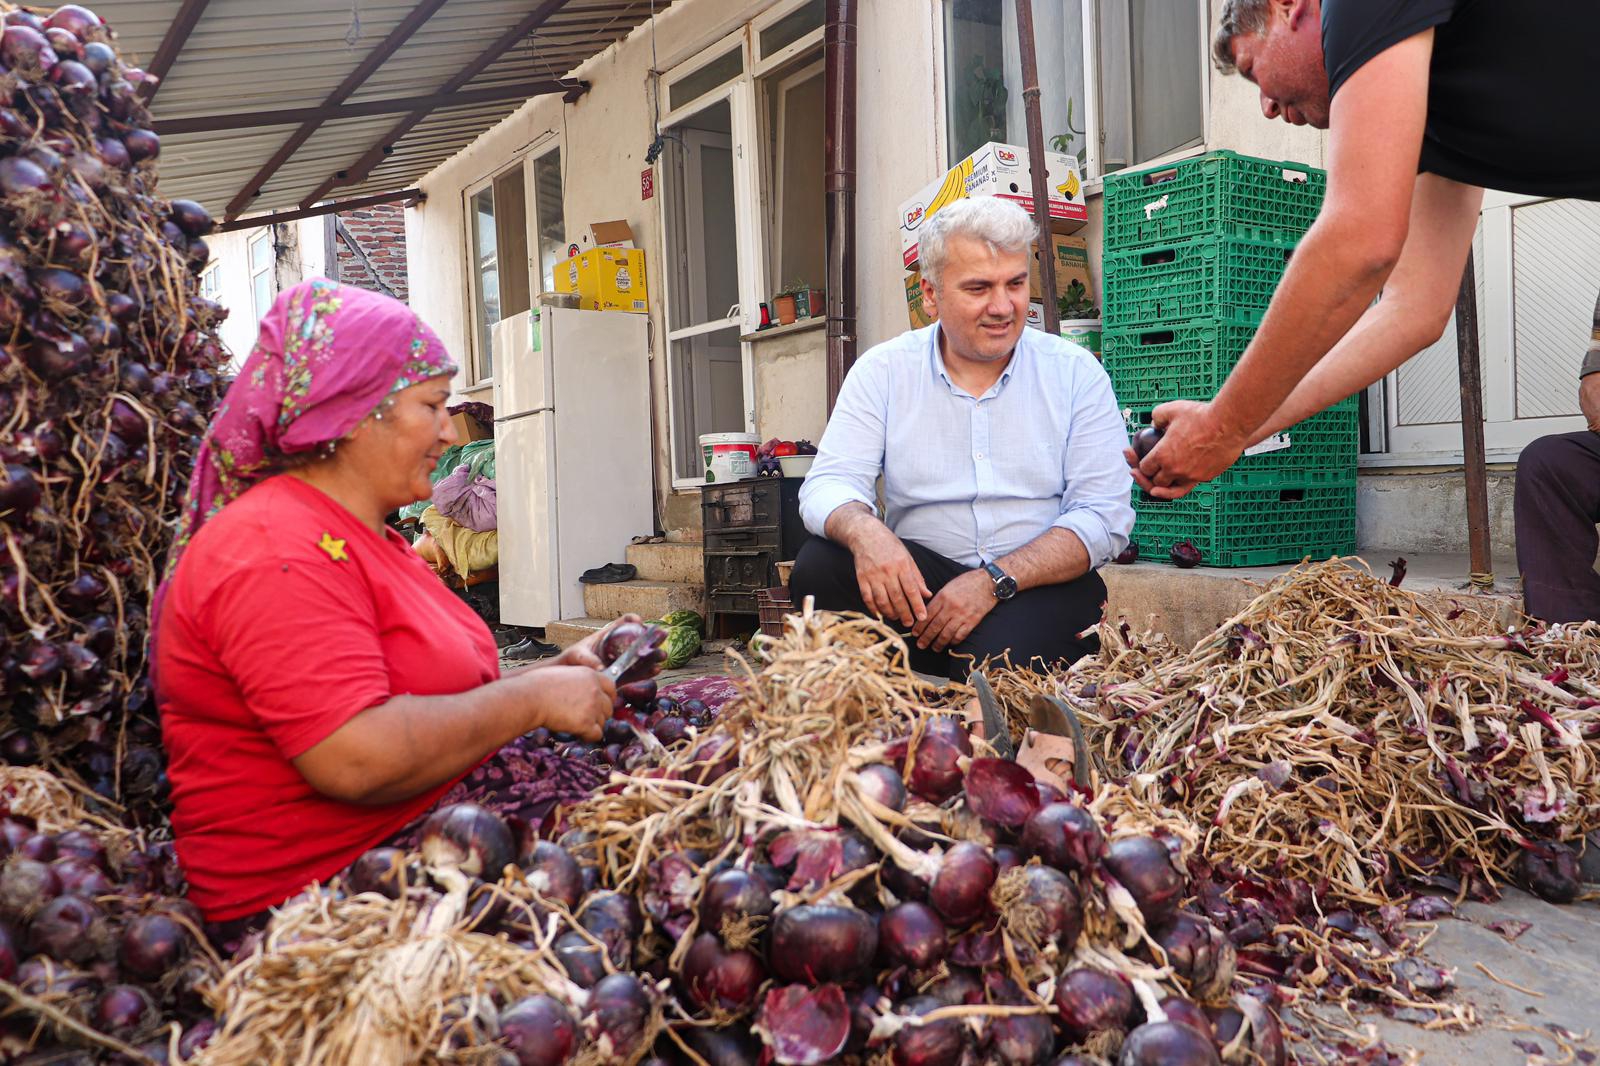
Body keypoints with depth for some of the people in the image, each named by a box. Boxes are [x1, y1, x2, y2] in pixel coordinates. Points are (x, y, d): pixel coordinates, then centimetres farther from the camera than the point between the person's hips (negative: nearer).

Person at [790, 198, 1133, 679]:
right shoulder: (883, 371, 4)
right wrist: (865, 532, -31)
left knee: (1000, 657, -35)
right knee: (820, 565, -25)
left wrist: (995, 581, -21)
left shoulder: (1076, 373, 1)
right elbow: (828, 484, -5)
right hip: (920, 575, 3)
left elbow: (1104, 516, -6)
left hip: (1041, 583, -2)